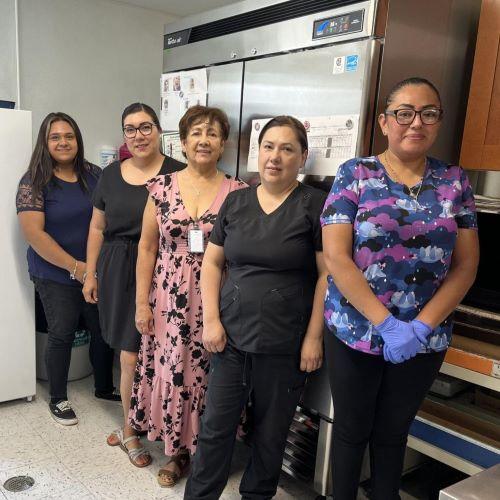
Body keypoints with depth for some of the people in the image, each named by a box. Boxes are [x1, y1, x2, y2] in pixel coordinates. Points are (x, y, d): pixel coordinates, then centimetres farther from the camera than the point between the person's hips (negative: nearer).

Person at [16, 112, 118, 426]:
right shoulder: (34, 182, -9)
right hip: (56, 276, -4)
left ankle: (105, 388, 34)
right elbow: (34, 233, -15)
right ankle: (58, 399, 27)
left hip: (97, 270, 4)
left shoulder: (94, 175, 3)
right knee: (62, 335, 6)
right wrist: (76, 267, -17)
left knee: (103, 330, 11)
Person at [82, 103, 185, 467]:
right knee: (130, 354, 8)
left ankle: (130, 430, 26)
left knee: (132, 357, 2)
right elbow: (98, 228, 15)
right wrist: (91, 274, 13)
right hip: (117, 272, 4)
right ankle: (131, 426, 29)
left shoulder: (176, 173, -5)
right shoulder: (111, 174, 9)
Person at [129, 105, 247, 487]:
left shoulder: (238, 192, -3)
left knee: (207, 373, 6)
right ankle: (178, 449, 31)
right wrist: (142, 302, 2)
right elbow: (147, 247, 4)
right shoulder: (162, 187, 2)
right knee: (170, 370, 8)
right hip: (168, 298, 2)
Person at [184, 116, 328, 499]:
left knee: (271, 434, 15)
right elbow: (212, 262, 8)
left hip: (285, 344, -3)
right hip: (232, 337, 3)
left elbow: (327, 275, -8)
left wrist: (314, 337, -10)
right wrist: (211, 319, 0)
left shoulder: (315, 204, -6)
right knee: (215, 427, 11)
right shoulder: (236, 202, 6)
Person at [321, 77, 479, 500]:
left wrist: (421, 326, -12)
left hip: (425, 340, 2)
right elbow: (336, 257, -14)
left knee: (393, 431, 20)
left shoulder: (454, 181, 1)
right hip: (355, 331, -2)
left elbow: (465, 265, -1)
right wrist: (386, 323, -18)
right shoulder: (354, 175, -6)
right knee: (351, 429, 15)